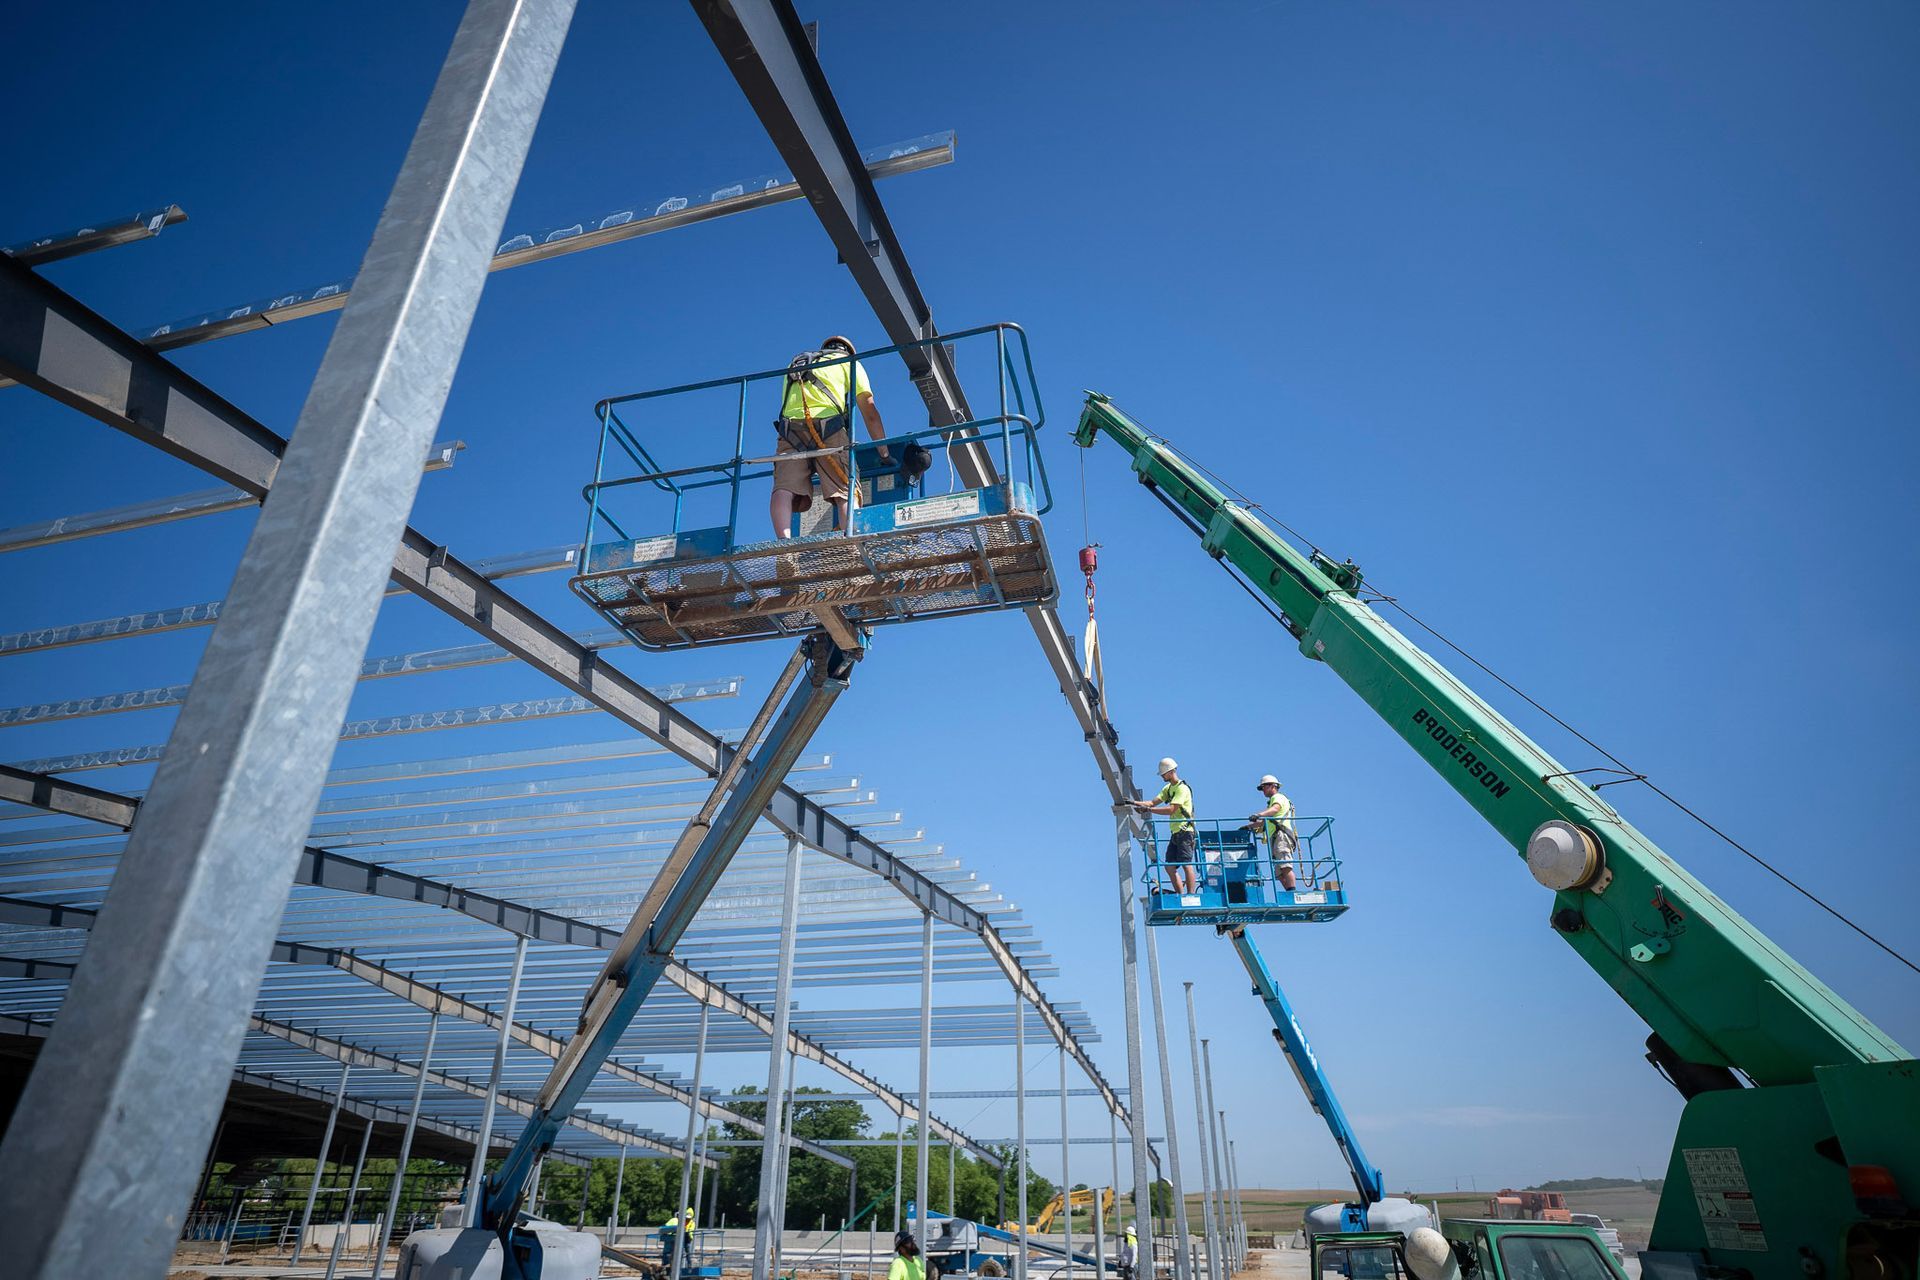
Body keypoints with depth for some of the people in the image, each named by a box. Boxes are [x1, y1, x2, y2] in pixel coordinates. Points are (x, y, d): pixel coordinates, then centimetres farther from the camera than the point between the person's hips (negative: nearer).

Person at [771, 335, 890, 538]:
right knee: (845, 494, -7)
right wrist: (884, 453, 24)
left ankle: (784, 540, -37)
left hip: (790, 427, 3)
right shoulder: (850, 362, 27)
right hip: (827, 425, -3)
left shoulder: (794, 365, 39)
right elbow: (870, 413, 19)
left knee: (784, 489, -12)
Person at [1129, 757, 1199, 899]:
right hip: (1175, 833, 9)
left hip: (1185, 832, -9)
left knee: (1186, 864, -12)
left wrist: (1148, 810, -22)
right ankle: (1181, 896, 10)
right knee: (1170, 866, 6)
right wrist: (1134, 803, -2)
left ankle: (1192, 897, -12)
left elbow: (1170, 810, -21)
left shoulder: (1182, 788, -12)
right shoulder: (1168, 788, 18)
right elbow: (1153, 802, 11)